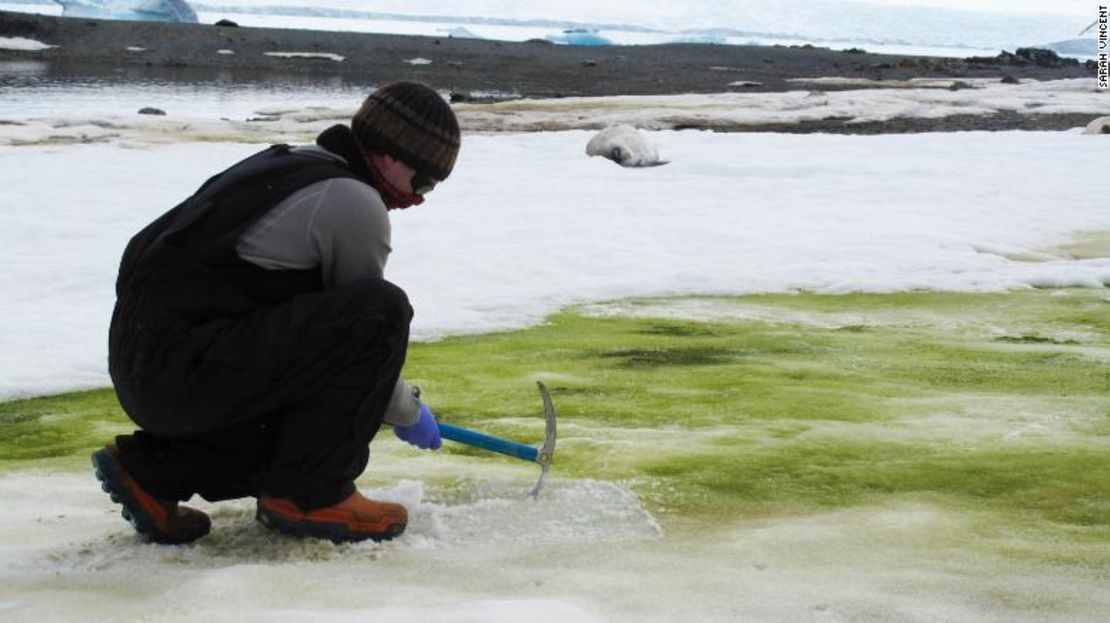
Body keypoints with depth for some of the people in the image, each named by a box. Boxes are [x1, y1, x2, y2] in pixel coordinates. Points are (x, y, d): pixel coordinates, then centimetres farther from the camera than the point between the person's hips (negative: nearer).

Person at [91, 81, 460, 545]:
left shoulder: (288, 165, 21)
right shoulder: (355, 202, -10)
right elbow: (369, 325, -2)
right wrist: (408, 413, 17)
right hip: (185, 369, -10)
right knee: (383, 309, -17)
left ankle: (152, 468, 16)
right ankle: (308, 495, -8)